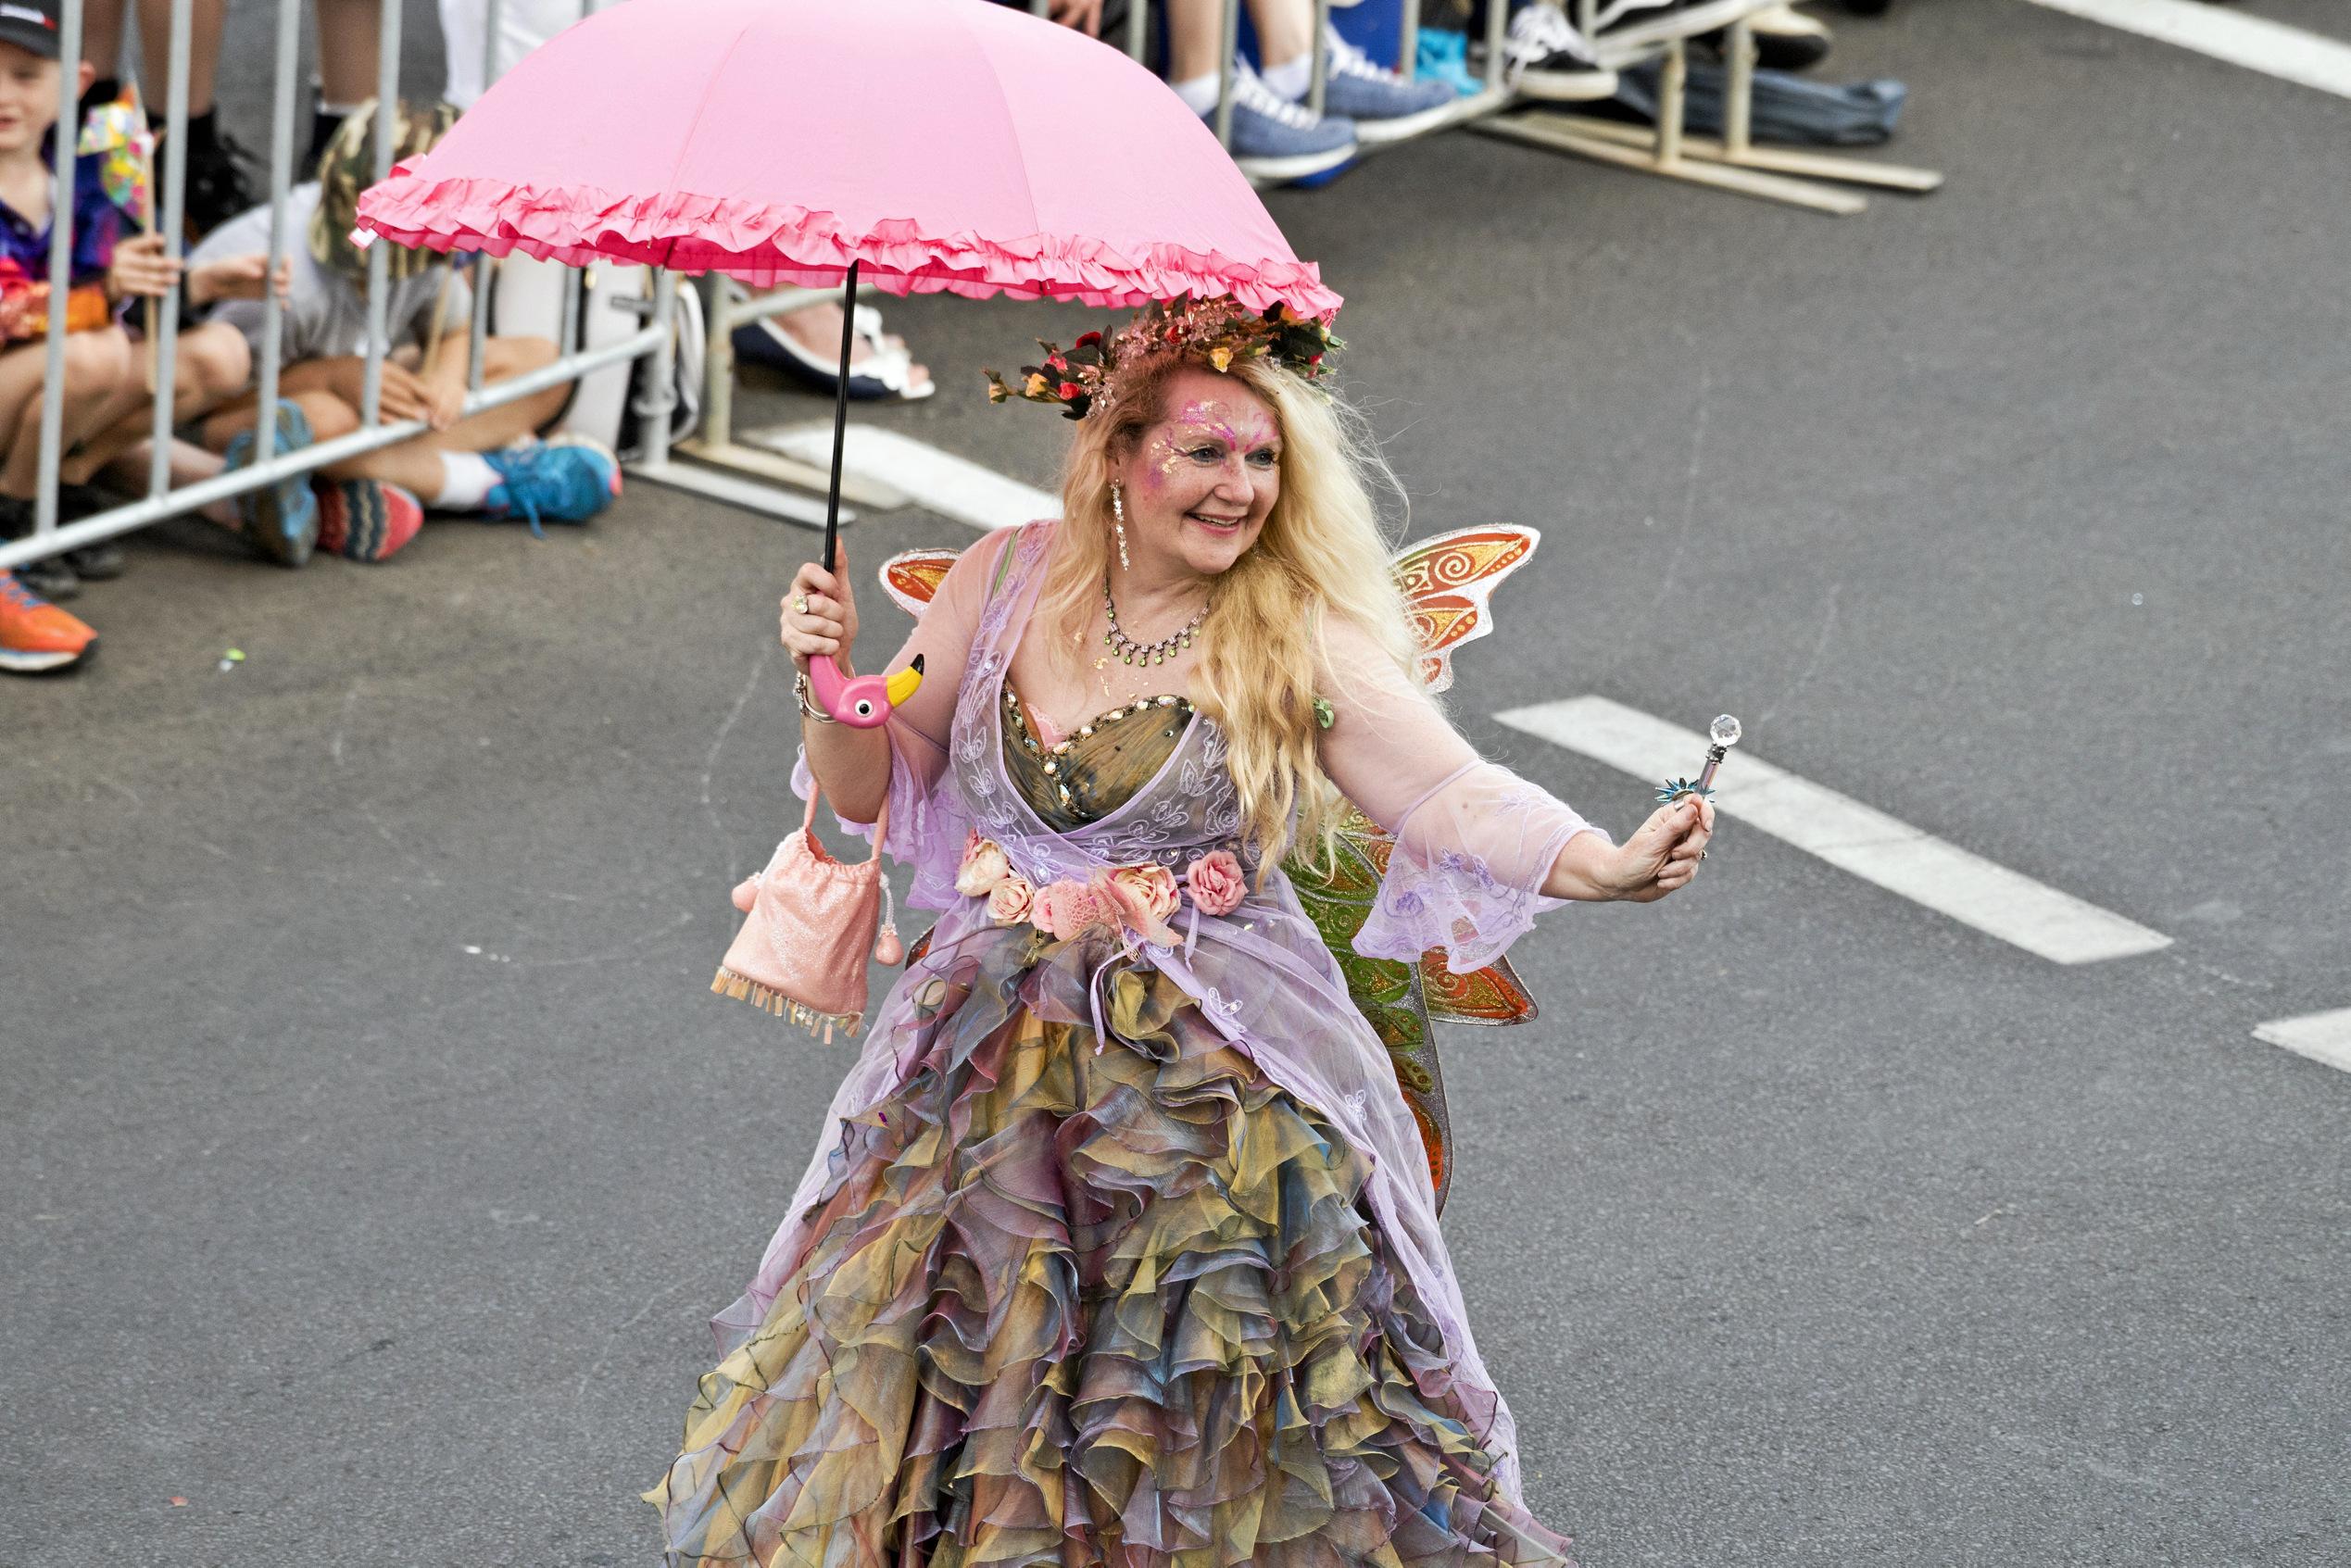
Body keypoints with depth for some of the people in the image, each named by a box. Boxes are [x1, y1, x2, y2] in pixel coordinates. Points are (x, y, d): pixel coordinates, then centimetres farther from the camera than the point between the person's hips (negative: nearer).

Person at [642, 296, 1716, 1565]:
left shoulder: (1301, 638, -7)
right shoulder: (1005, 581, 2)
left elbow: (1452, 794, -15)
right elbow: (870, 789, 9)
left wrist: (1611, 867, -31)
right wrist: (830, 681, -11)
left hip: (1212, 1084, -3)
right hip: (998, 1065, 3)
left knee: (1209, 1412, 0)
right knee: (954, 1371, 7)